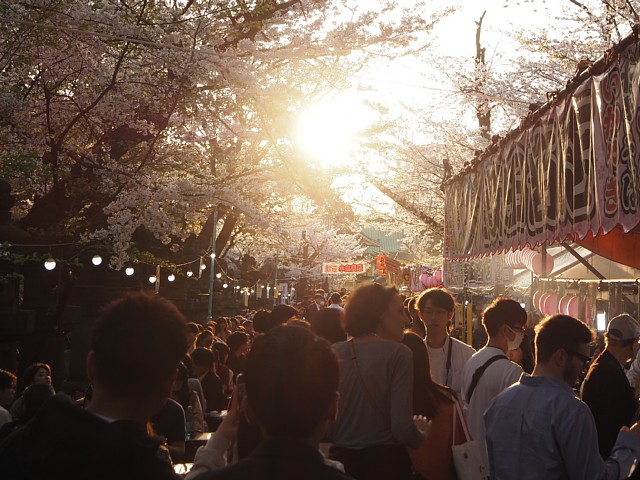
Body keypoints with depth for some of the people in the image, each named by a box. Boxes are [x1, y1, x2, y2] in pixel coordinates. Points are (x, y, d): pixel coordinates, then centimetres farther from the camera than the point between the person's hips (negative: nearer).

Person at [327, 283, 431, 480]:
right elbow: (402, 428, -18)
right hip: (386, 460, -3)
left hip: (341, 458, 3)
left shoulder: (334, 353, -2)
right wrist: (422, 434, 3)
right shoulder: (397, 353, -12)